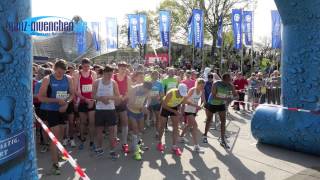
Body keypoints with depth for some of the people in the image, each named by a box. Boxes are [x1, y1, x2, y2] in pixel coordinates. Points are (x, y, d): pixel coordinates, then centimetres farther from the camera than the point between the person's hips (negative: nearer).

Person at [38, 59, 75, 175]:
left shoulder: (68, 79, -1)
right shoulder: (47, 79, -11)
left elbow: (72, 94, 7)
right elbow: (40, 97, -13)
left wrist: (66, 103, -12)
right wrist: (57, 100, -23)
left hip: (63, 110, 5)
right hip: (51, 110, -4)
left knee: (59, 134, 18)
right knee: (55, 136, -7)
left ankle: (56, 153, 40)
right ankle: (55, 163, 0)